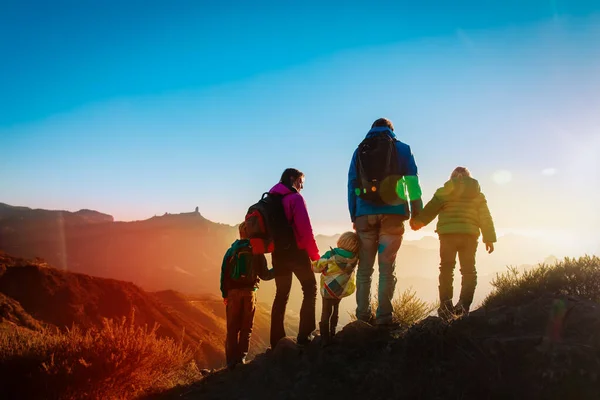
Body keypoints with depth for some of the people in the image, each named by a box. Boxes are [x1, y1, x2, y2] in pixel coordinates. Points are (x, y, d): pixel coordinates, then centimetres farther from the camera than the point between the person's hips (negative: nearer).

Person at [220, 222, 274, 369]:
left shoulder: (231, 250, 4)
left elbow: (224, 273, 0)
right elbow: (264, 275, -1)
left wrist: (224, 294, 4)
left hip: (233, 292, 1)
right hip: (249, 292, -1)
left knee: (232, 328, 6)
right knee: (246, 327, 9)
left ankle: (231, 360, 3)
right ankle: (241, 356, 2)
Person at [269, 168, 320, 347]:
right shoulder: (295, 198, -9)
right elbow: (305, 229, -15)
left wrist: (274, 248, 18)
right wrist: (314, 254, -8)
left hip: (278, 252, 7)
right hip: (295, 251, -6)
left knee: (281, 294, 12)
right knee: (310, 289, 5)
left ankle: (276, 341, 11)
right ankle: (304, 336, -5)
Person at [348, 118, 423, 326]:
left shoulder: (359, 151, 16)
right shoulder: (401, 148, 10)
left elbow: (351, 185, 11)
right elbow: (412, 180, 1)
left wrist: (354, 217, 12)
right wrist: (416, 211, 1)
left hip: (364, 215, 2)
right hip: (392, 214, -2)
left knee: (364, 268, 7)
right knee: (387, 268, -1)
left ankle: (363, 316, 6)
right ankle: (383, 317, -4)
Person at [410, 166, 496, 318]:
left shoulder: (448, 189, 5)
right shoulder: (478, 194, 16)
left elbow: (433, 206, -4)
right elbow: (486, 218, 10)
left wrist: (419, 221, 4)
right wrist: (489, 238, 11)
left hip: (448, 233, -2)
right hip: (470, 234, 2)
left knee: (446, 269, 4)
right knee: (468, 270, 8)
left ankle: (446, 305, -6)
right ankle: (464, 304, -5)